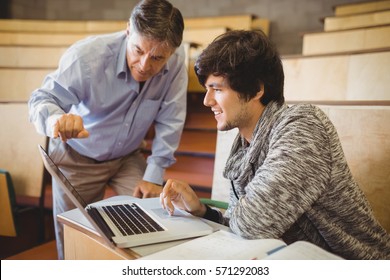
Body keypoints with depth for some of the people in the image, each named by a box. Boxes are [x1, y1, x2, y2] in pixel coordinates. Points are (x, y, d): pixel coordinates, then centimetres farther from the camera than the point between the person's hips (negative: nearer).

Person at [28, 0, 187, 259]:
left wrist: (154, 175, -17)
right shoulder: (87, 55, -29)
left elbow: (170, 121, -17)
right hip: (77, 157, -2)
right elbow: (43, 99, -25)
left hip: (128, 156, 2)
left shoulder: (176, 61, -21)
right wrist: (57, 119, -50)